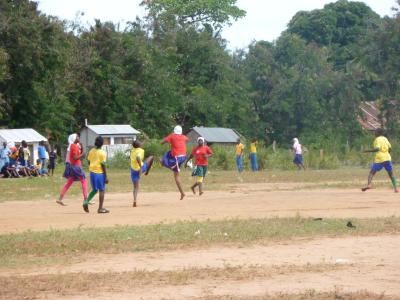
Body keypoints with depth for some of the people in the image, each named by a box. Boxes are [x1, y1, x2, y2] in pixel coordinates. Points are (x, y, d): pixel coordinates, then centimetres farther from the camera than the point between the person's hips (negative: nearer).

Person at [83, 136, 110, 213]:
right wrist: (106, 177, -10)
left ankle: (86, 202, -2)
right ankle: (100, 208, 5)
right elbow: (103, 165, -14)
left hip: (92, 172, 6)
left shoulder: (91, 151, 6)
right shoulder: (102, 153, -12)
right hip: (100, 173, -6)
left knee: (94, 190, 19)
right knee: (102, 190, 4)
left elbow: (89, 162, 12)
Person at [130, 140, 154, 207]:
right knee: (151, 157, 18)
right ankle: (147, 171, 31)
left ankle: (134, 201, -8)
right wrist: (140, 167, -34)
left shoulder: (132, 150, 7)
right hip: (140, 168, -5)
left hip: (133, 170, 5)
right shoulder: (140, 150, -14)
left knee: (136, 187, 10)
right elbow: (138, 158, -32)